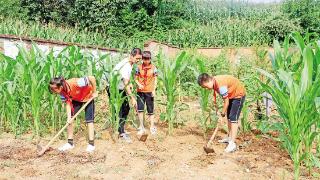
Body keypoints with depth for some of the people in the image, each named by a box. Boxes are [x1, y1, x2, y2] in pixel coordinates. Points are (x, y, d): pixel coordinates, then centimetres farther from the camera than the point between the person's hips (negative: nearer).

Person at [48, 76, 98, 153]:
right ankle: (70, 143, 7)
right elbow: (68, 103, -16)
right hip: (76, 99, 5)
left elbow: (92, 78, -38)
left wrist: (94, 92, -27)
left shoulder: (75, 83, -42)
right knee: (69, 120, -3)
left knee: (89, 120, -7)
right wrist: (69, 117, -26)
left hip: (88, 97, -5)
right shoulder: (62, 92, -22)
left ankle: (91, 144, 1)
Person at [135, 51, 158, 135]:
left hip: (149, 92, -1)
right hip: (140, 91, 1)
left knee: (150, 110, 7)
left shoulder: (153, 68, -2)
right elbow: (136, 79, 5)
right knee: (140, 109, -6)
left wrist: (154, 90, -7)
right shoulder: (139, 67, 1)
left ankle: (152, 127, 21)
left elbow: (155, 80, 2)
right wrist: (139, 84, -15)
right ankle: (142, 127, 6)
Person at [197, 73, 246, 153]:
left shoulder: (220, 85, -33)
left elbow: (226, 102, -25)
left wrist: (223, 113, -12)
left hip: (239, 94, -10)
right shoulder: (214, 82, -7)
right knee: (229, 117, 17)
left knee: (233, 118, -16)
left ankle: (232, 144, -17)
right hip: (232, 95, 10)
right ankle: (229, 137, 31)